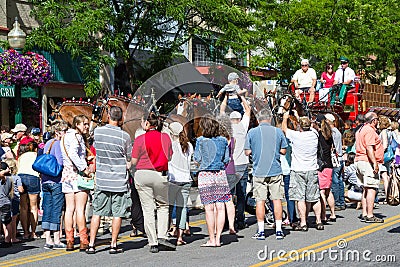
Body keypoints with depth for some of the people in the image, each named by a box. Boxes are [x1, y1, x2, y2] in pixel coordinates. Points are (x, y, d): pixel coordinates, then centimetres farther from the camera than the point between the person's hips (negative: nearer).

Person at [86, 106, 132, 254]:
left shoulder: (97, 131, -3)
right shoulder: (125, 136, -10)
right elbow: (129, 161, 0)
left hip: (101, 179, 3)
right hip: (119, 181, -2)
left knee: (97, 212, 8)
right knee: (117, 214, 5)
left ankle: (91, 244, 7)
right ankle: (113, 245, 7)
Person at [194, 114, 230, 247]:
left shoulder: (200, 141, -6)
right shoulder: (223, 140, 2)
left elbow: (197, 160, 0)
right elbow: (227, 159, 7)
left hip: (205, 175, -3)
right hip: (221, 174, 3)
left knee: (209, 209, -1)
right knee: (220, 207, 5)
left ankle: (212, 239, 1)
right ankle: (218, 238, 6)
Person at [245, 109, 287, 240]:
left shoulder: (252, 132, -2)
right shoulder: (278, 131, 1)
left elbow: (247, 152, 0)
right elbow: (283, 151, 6)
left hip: (259, 171, -1)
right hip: (275, 170, 1)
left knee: (260, 200, 2)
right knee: (277, 199, 6)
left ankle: (261, 231, 3)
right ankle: (278, 230, 7)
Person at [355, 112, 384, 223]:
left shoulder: (361, 130, 20)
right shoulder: (370, 131, -12)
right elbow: (369, 148, -21)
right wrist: (375, 163, -24)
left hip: (359, 160, 11)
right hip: (368, 162, -11)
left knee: (365, 189, 13)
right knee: (372, 189, -11)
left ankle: (364, 214, 13)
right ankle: (370, 216, -14)